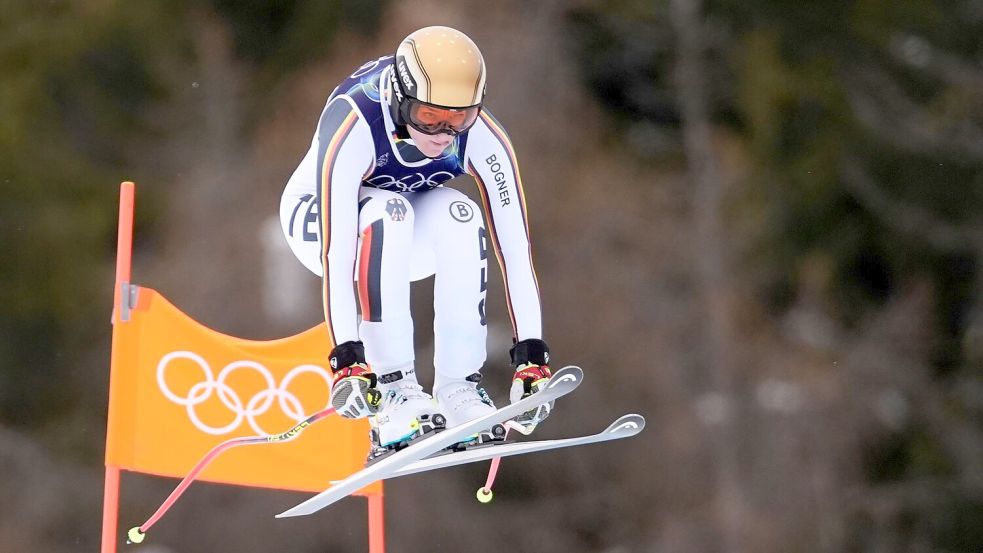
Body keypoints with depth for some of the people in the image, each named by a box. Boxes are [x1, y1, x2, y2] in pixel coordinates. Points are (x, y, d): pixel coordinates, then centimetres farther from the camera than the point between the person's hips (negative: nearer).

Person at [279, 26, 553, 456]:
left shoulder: (483, 137, -27)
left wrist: (531, 356, -32)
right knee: (388, 213, -36)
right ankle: (392, 390, -32)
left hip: (409, 232, 3)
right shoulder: (353, 126, -37)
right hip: (317, 222, -3)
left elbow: (515, 246, -26)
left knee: (459, 217, -30)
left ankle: (458, 388, -25)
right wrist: (347, 359, -48)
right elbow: (335, 250, -42)